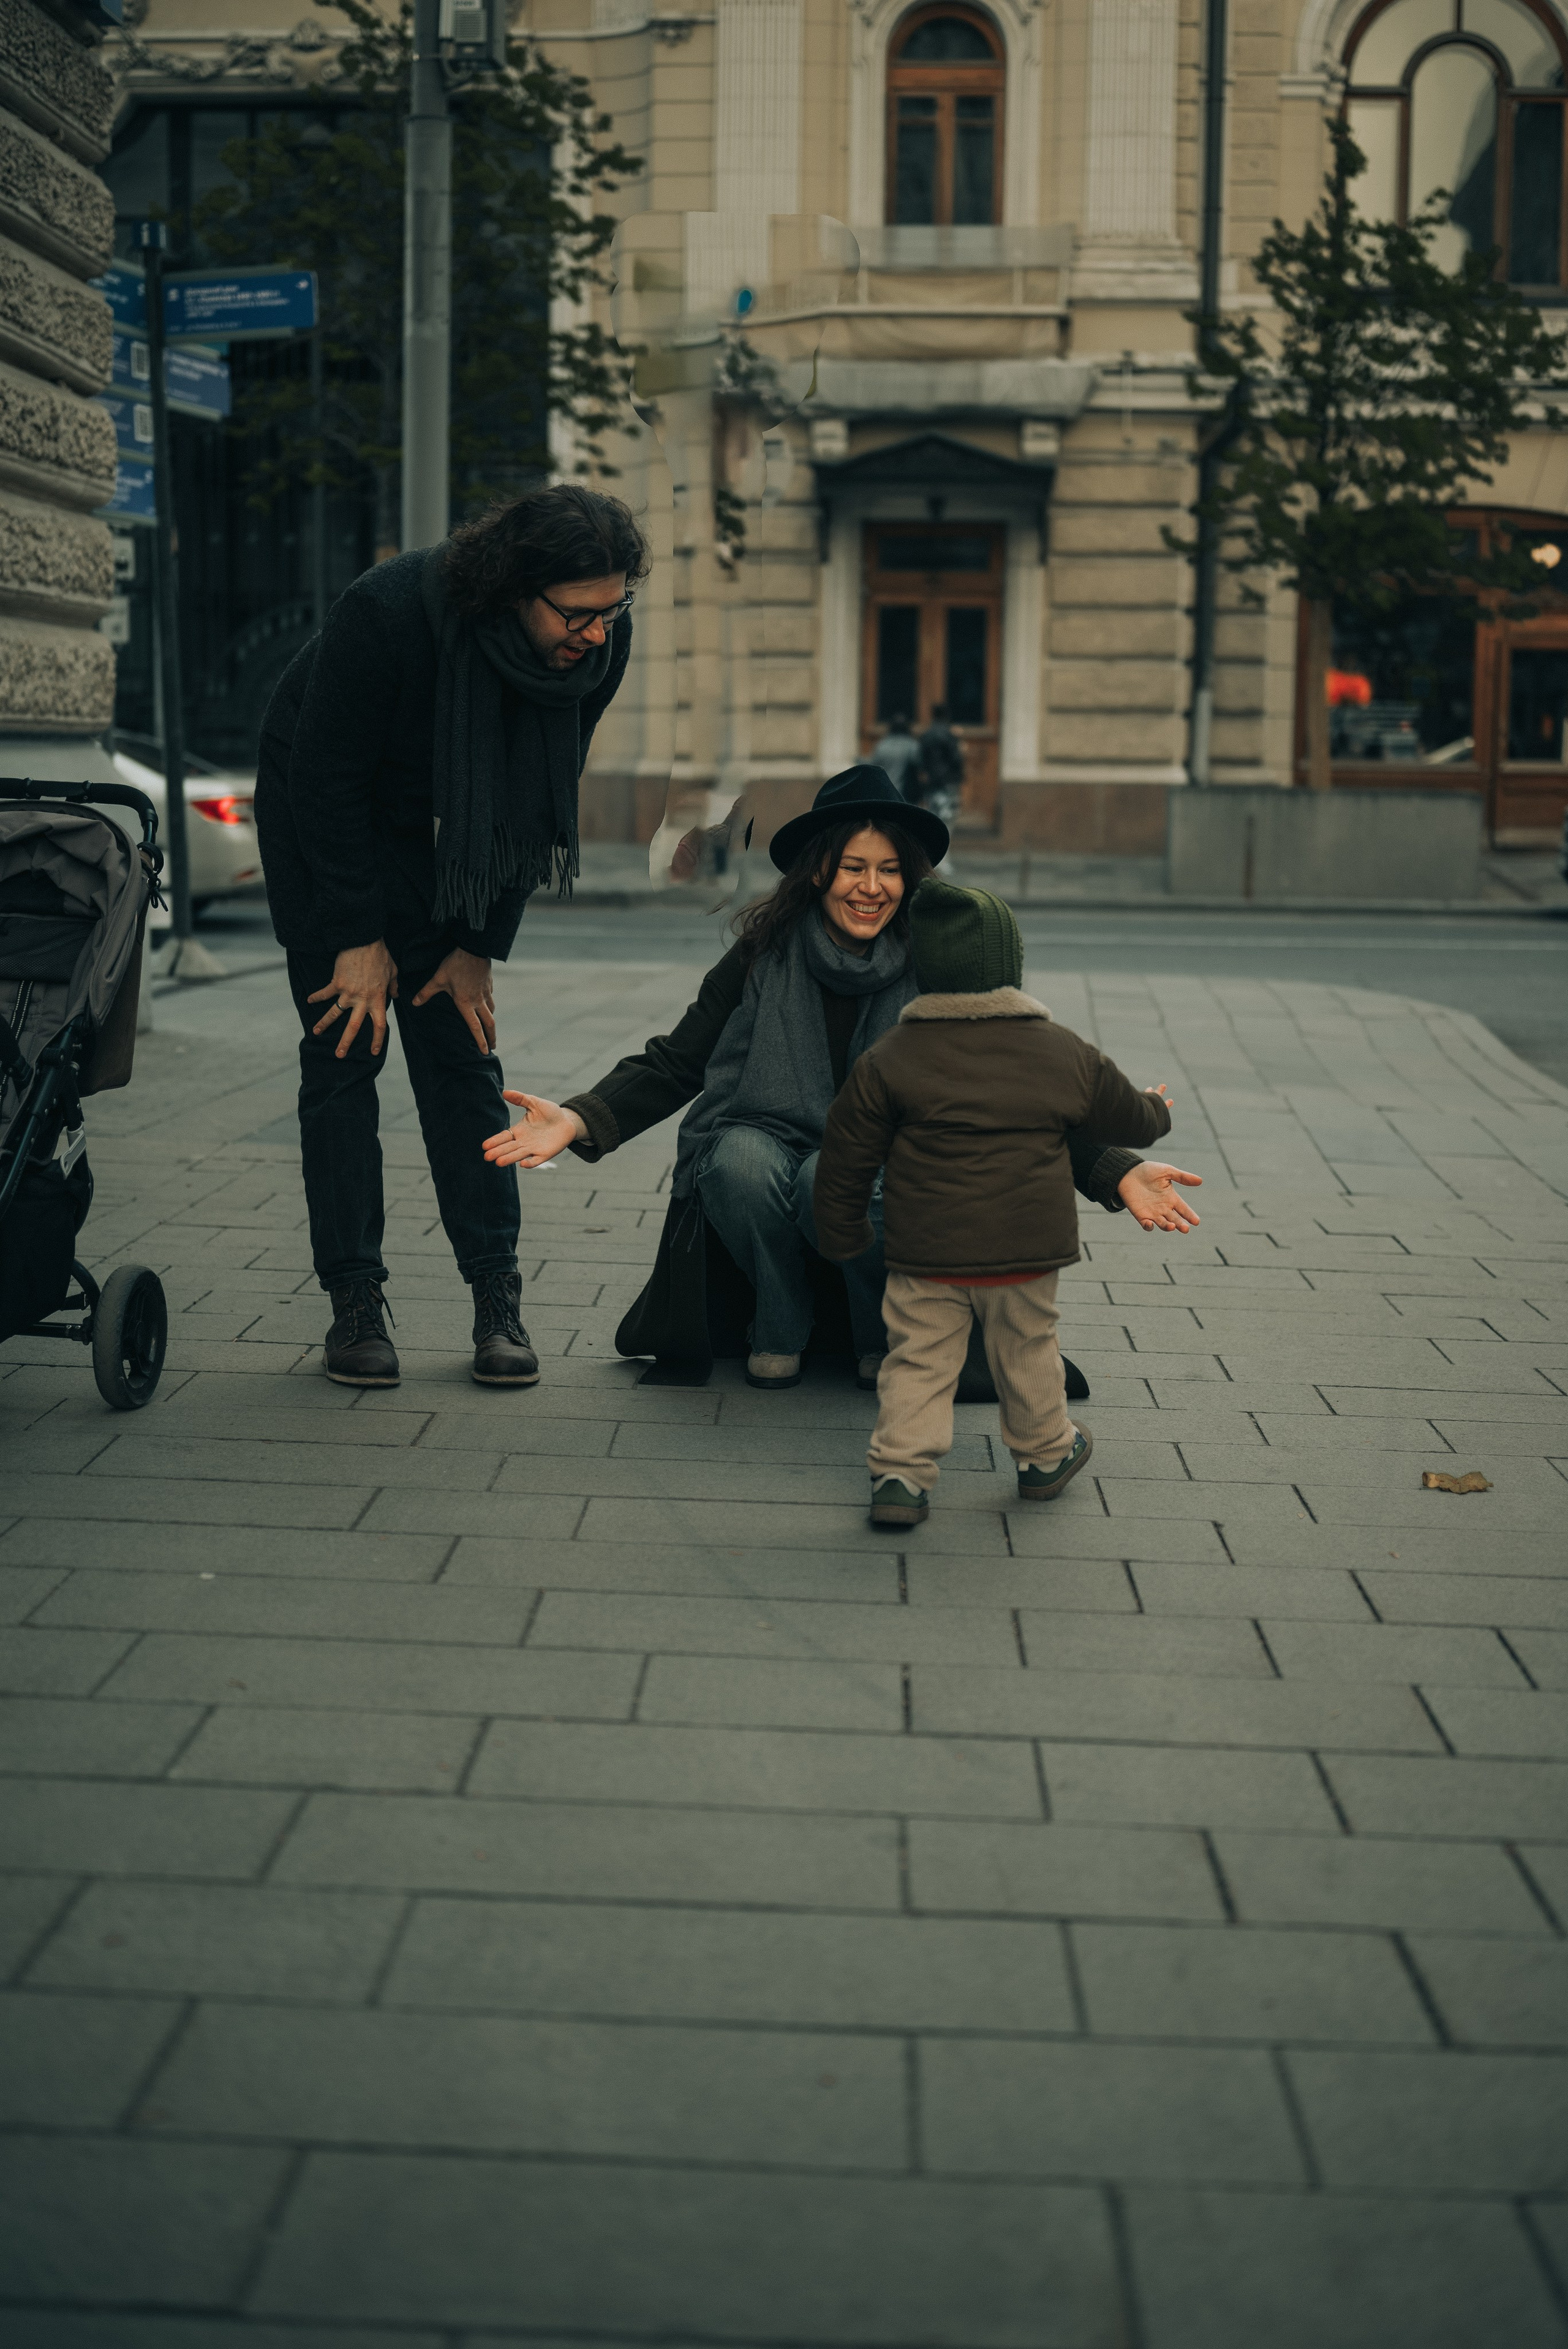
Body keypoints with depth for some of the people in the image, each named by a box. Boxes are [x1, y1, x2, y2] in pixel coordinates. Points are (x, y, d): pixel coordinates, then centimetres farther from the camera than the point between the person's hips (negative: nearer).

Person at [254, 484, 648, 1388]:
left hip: (442, 840, 3)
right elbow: (327, 780, -23)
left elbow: (543, 800, -8)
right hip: (320, 822, -3)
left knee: (463, 1054, -2)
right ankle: (355, 1298, -1)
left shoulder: (599, 644, -21)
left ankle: (498, 1292, 1)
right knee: (344, 1051, -6)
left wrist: (481, 947, -8)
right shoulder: (387, 613, -34)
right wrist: (360, 940, -20)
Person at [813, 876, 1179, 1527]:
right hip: (1028, 1252, 2)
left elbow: (845, 1156, 0)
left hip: (925, 1255, -1)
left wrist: (840, 1237, 13)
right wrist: (1157, 1110, 39)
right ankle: (1043, 1456, 35)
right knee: (1027, 1352, 19)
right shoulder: (1065, 1054, 0)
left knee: (918, 1359, 5)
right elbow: (1127, 1119, 15)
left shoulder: (888, 1060, -4)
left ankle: (900, 1469, -4)